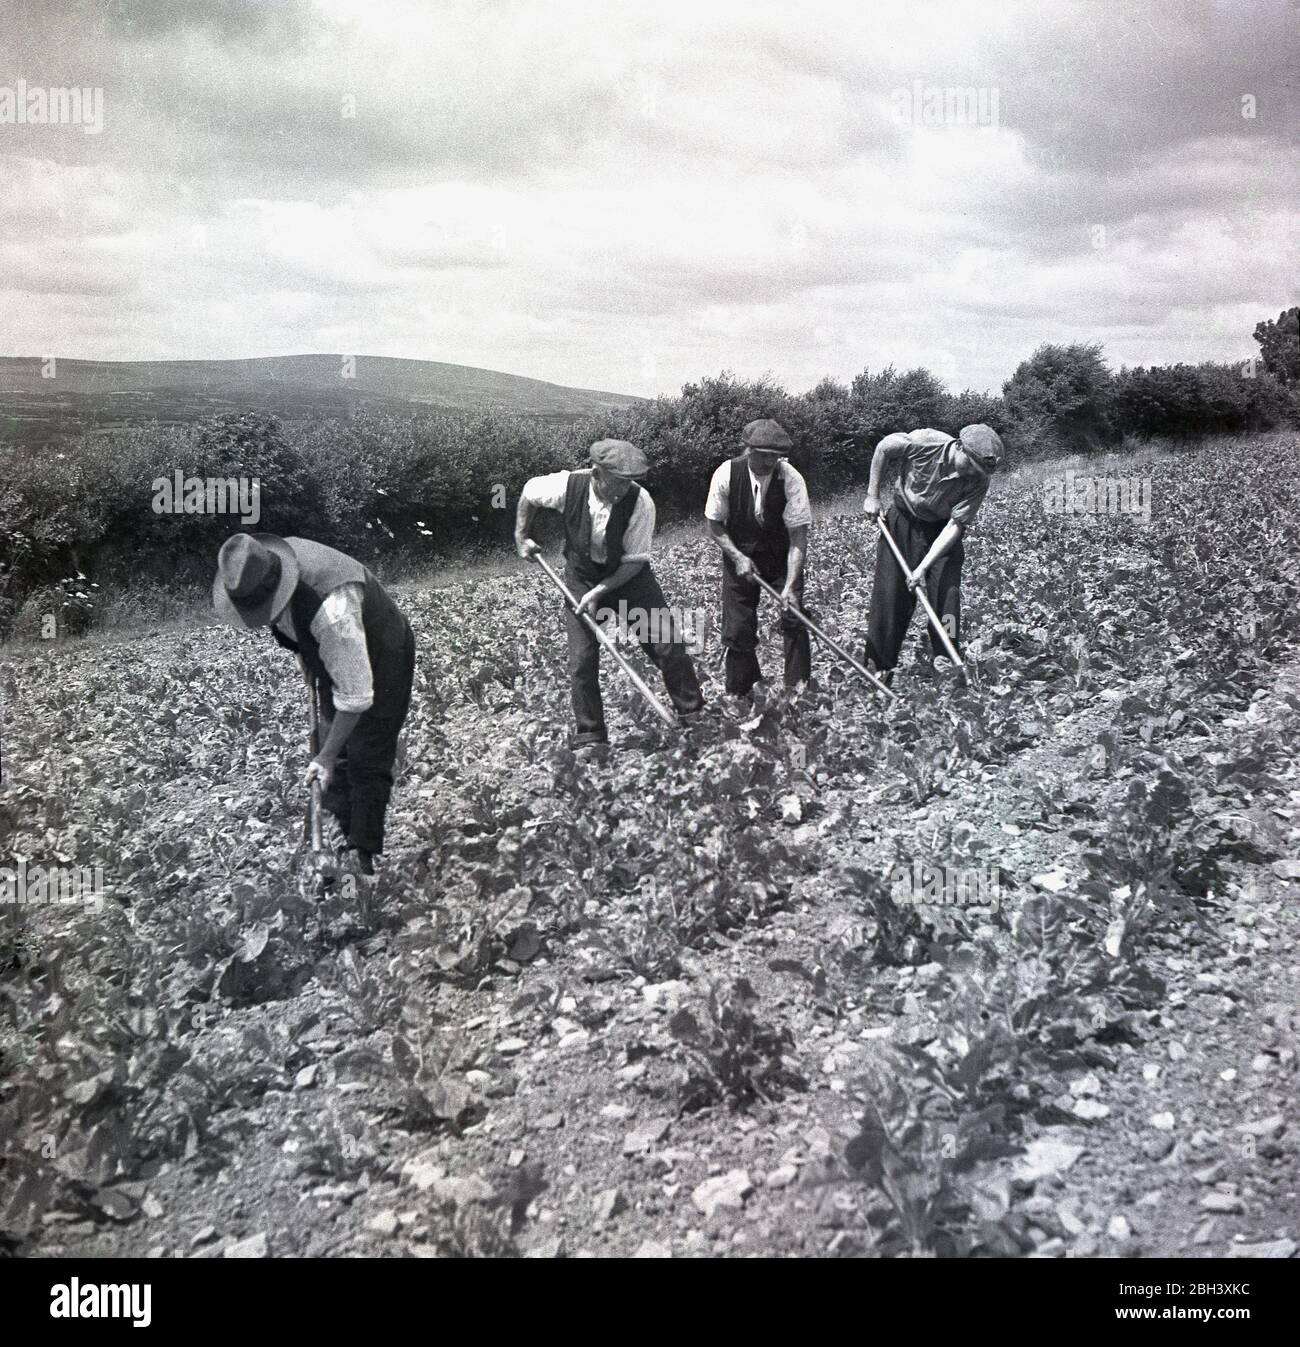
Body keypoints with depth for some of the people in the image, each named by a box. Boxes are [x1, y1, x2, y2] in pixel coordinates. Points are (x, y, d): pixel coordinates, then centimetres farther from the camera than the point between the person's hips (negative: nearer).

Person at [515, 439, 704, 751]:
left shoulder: (640, 502, -26)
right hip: (581, 578, 1)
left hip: (629, 575, -1)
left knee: (668, 643, -8)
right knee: (581, 661, -4)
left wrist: (600, 592, -25)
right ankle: (589, 738, 11)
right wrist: (521, 537, 4)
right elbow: (528, 491, 1)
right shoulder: (567, 486, -23)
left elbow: (635, 561, -18)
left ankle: (694, 715, 11)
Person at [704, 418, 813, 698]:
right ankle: (739, 696, 18)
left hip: (781, 557, 0)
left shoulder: (791, 479, -23)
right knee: (738, 628, 0)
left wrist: (790, 585, -31)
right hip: (739, 555, 1)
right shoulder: (726, 475, -20)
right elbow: (714, 525, -7)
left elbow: (798, 536, -23)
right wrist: (738, 557, -20)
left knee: (794, 619, -10)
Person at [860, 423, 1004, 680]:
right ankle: (877, 667, 4)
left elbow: (955, 525, -24)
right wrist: (872, 495, -4)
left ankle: (946, 664, -2)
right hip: (904, 520, -1)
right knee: (889, 594, -2)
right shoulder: (925, 443, -27)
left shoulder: (978, 481, -23)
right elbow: (883, 449, -9)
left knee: (947, 593, -11)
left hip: (943, 530, 1)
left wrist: (924, 566, -30)